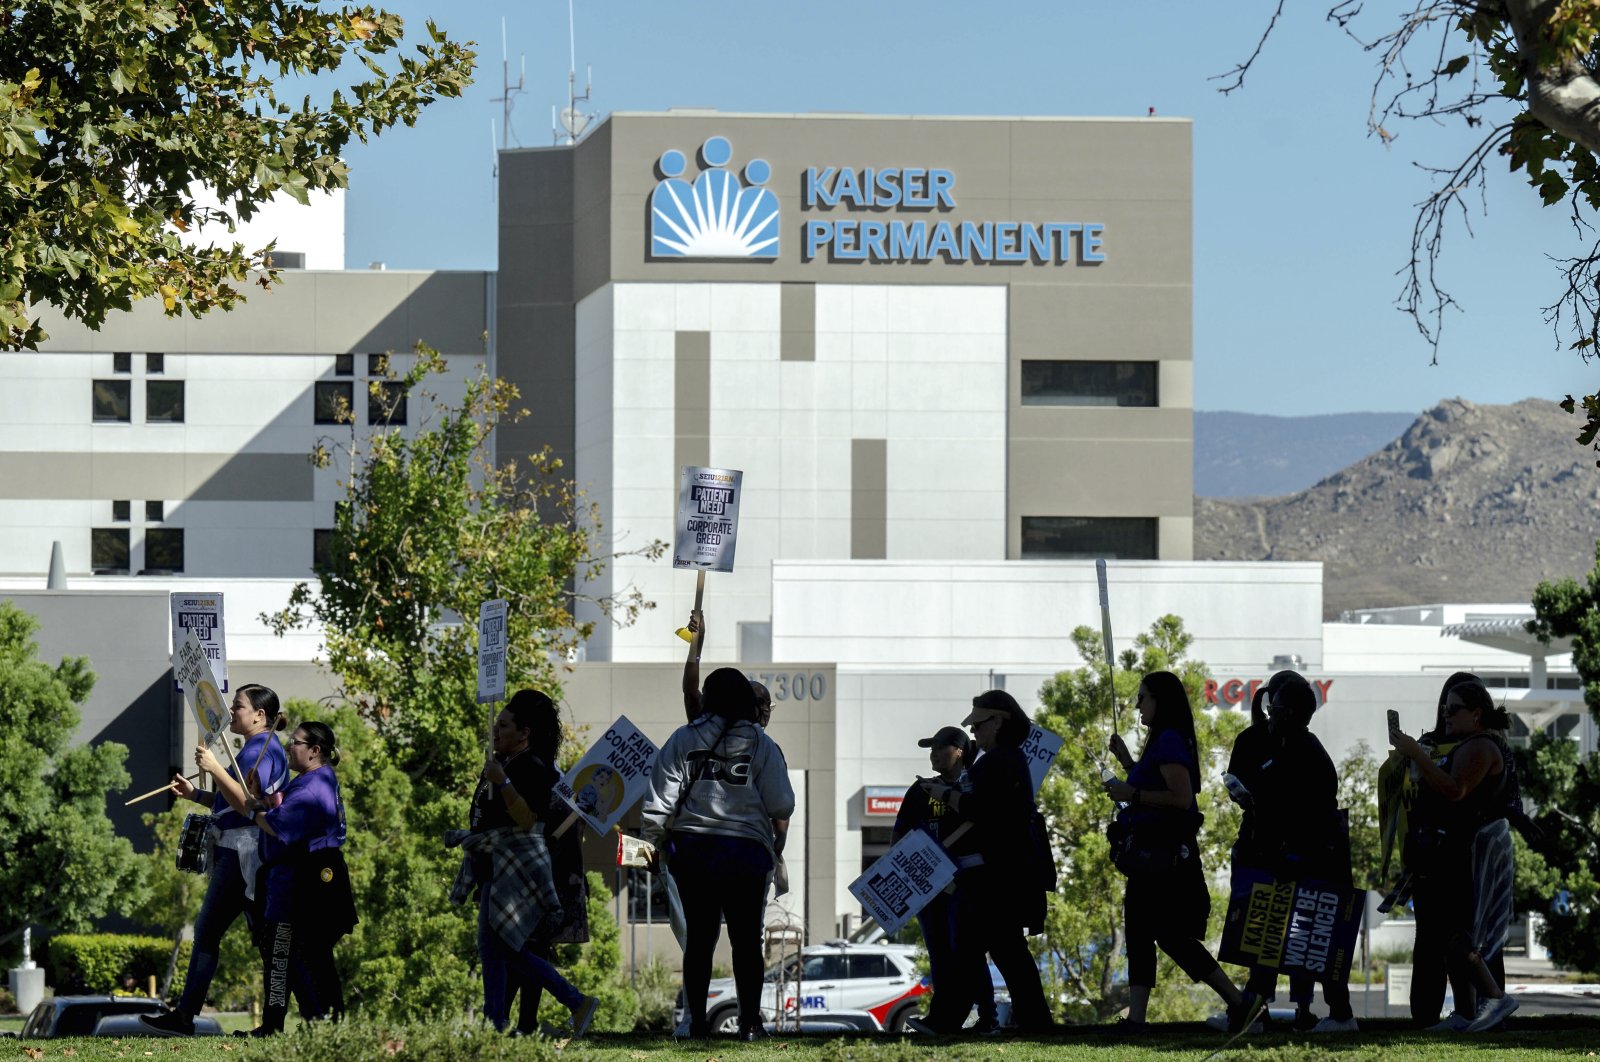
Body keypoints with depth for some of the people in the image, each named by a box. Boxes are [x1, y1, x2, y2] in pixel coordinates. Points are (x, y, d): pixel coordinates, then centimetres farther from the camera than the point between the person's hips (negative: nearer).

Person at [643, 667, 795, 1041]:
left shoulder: (683, 740, 0)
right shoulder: (762, 745, -1)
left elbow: (660, 802, -3)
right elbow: (781, 807, -1)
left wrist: (655, 840, 8)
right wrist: (778, 843, 15)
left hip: (692, 850, 1)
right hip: (746, 853, -1)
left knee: (698, 938, 8)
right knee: (746, 940, 5)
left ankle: (697, 1021, 7)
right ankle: (750, 1021, 2)